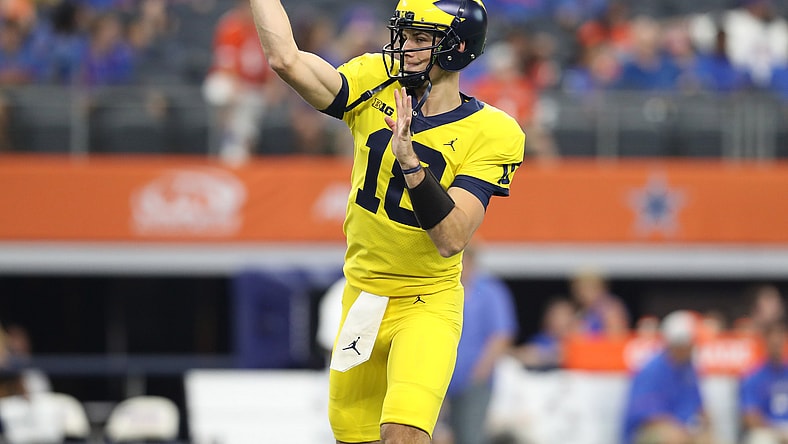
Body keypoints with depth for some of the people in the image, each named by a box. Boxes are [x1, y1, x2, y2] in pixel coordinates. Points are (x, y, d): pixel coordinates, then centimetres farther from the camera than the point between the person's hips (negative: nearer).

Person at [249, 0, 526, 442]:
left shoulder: (490, 133, -15)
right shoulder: (377, 87, -5)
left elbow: (451, 240, -24)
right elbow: (285, 58, -19)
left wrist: (409, 160, -34)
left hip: (428, 305, -5)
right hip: (362, 301, 5)